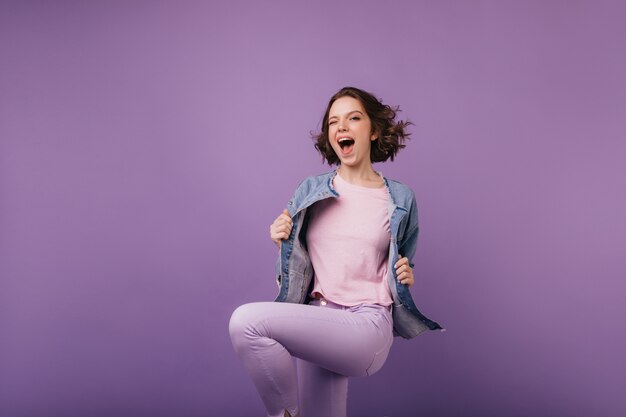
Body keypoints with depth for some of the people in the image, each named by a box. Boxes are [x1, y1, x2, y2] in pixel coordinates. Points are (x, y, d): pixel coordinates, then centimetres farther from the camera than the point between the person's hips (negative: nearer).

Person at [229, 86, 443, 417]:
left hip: (367, 326, -4)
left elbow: (399, 268, 19)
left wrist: (406, 276, -3)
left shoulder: (400, 200, 4)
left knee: (247, 321, -24)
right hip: (315, 317, 4)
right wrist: (283, 244, -6)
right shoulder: (310, 191, 8)